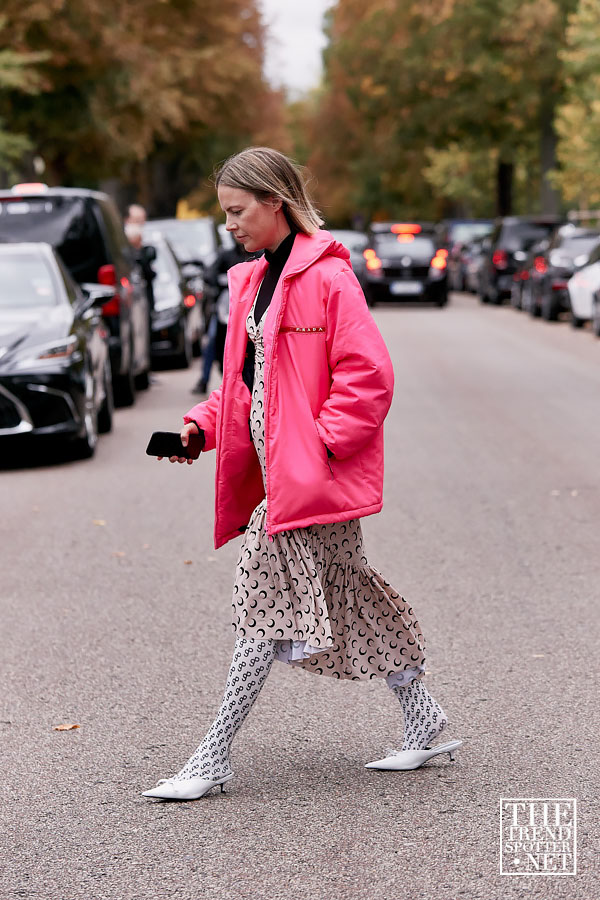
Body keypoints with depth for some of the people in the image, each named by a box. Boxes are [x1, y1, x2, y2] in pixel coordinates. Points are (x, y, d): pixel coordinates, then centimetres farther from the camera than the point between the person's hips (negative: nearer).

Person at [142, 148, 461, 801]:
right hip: (279, 474, 9)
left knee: (272, 606, -4)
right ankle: (422, 722, 26)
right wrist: (203, 424, 6)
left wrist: (322, 445, -18)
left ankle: (212, 760, 2)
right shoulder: (253, 280, 14)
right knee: (346, 598, 14)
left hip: (311, 473, -9)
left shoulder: (327, 276, -14)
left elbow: (369, 377, -17)